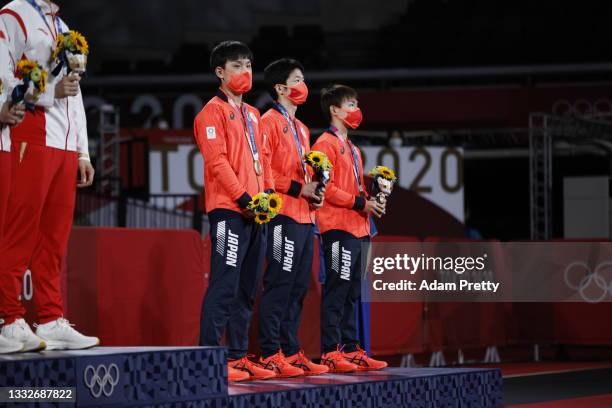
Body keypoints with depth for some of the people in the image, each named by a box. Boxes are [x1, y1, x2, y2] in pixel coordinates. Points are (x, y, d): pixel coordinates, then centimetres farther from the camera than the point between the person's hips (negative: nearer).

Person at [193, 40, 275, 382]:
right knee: (225, 286, -12)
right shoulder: (213, 112, -3)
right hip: (228, 211, -8)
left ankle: (239, 356, 12)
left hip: (256, 212, 8)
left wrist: (268, 195, 6)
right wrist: (244, 198, -18)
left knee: (248, 288, 8)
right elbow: (217, 161, -13)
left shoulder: (253, 114, 21)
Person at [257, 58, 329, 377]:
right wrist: (297, 188, -16)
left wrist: (315, 191, 7)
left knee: (298, 287, 8)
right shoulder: (270, 122, -5)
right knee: (279, 284, -10)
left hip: (305, 216, 9)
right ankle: (270, 354, -10)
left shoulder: (301, 128, 23)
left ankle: (291, 351, 11)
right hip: (284, 216, -9)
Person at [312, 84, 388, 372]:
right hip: (338, 228, -9)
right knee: (336, 290, -10)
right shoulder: (326, 144, -5)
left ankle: (350, 349, 12)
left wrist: (370, 201, 5)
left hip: (358, 229, 9)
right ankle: (330, 352, -10)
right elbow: (326, 188, -15)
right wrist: (360, 203, -15)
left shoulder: (352, 149, 23)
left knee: (352, 293, 9)